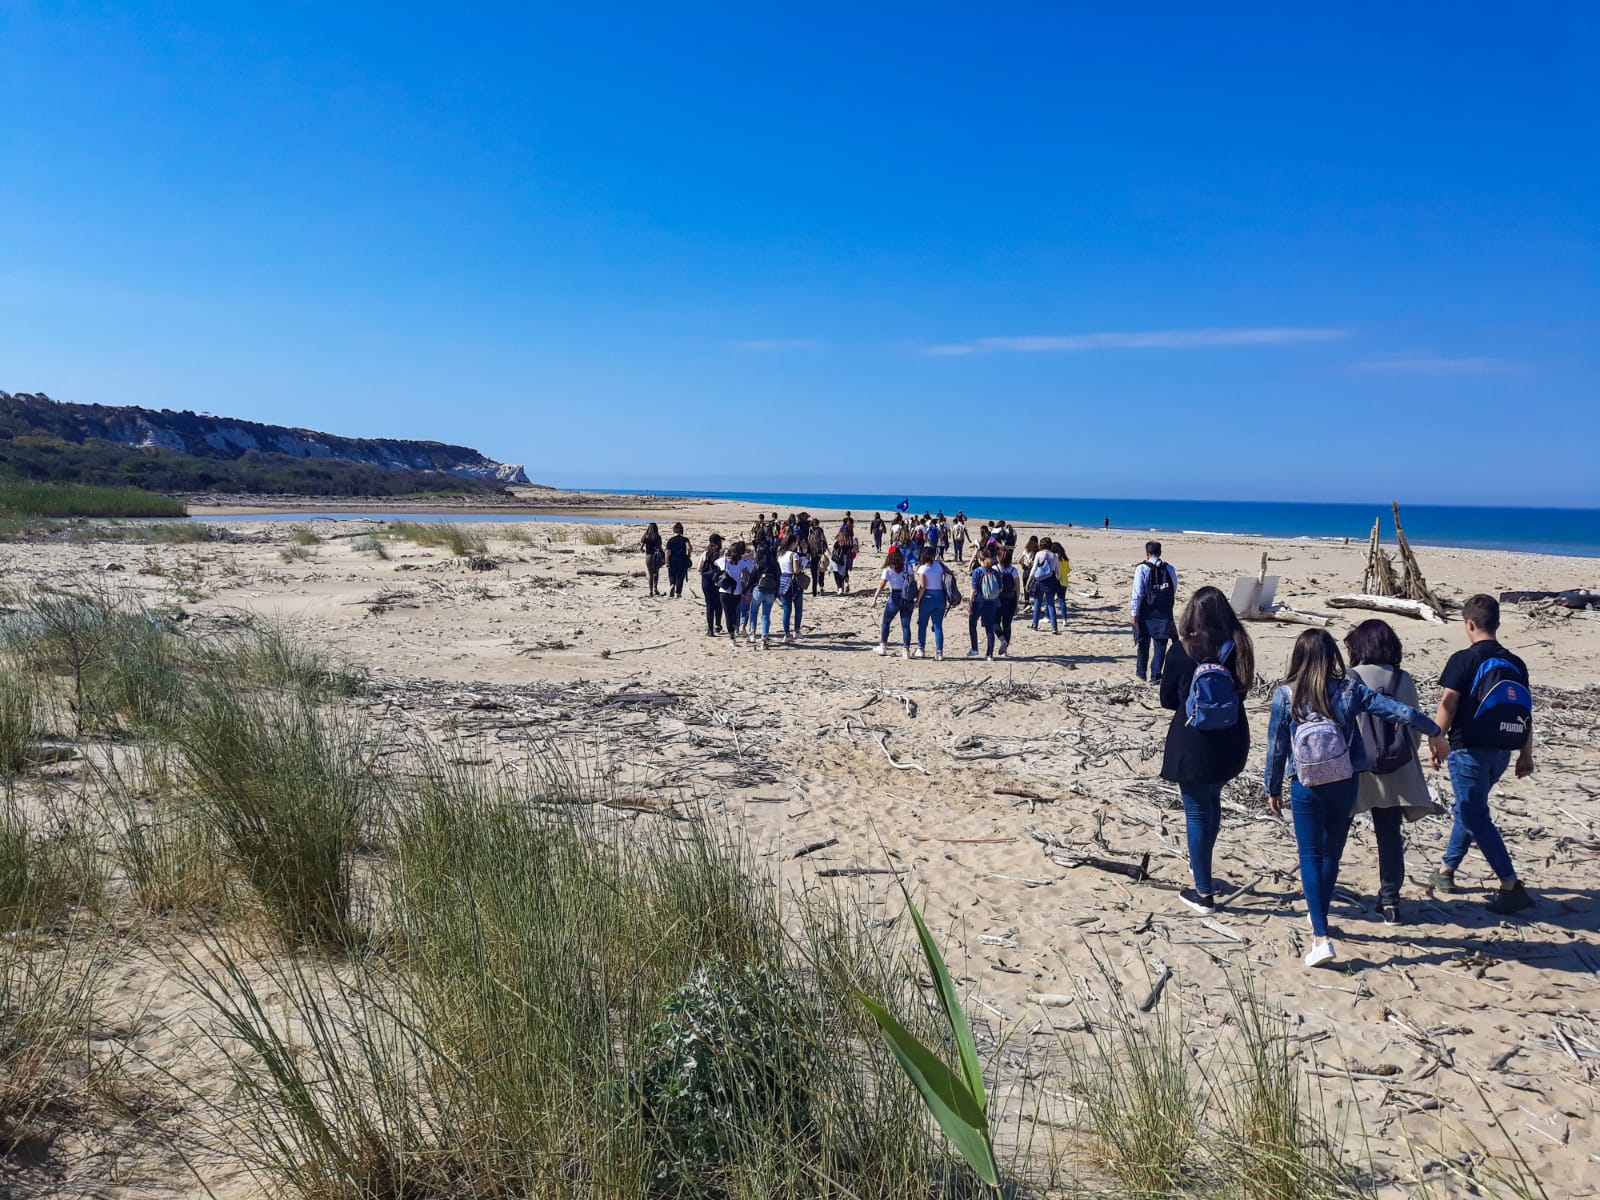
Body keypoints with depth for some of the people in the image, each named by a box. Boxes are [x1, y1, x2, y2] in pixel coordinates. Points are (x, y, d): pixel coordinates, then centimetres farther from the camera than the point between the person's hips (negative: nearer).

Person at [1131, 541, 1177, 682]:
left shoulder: (1142, 569, -8)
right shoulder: (1169, 569, 3)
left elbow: (1138, 593, -10)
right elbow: (1174, 591, 8)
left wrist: (1134, 612, -6)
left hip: (1146, 612, -1)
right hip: (1164, 612, 2)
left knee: (1143, 642, 14)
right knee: (1160, 643, 4)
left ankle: (1141, 671, 26)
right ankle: (1156, 674, -4)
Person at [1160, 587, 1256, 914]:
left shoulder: (1183, 650, -14)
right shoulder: (1238, 647, -5)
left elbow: (1167, 698, -4)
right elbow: (1242, 692, 8)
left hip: (1193, 744, -5)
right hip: (1231, 743, 5)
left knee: (1197, 813, 4)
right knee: (1212, 801, 25)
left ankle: (1204, 893, 10)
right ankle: (1200, 866, 42)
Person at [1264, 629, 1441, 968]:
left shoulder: (1285, 695, -9)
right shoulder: (1349, 690, -6)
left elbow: (1276, 746, -4)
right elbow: (1398, 711, -6)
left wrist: (1274, 789, 7)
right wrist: (1434, 728, 12)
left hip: (1306, 788, -2)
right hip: (1344, 785, 2)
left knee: (1310, 858, 3)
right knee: (1331, 855, 18)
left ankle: (1321, 937, -9)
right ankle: (1319, 919, 36)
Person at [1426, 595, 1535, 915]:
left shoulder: (1463, 660, -11)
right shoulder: (1515, 663, 7)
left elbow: (1447, 705, -14)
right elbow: (1526, 712, 9)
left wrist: (1435, 743, -3)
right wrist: (1526, 754, 15)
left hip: (1469, 750, -7)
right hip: (1501, 753, 7)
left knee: (1477, 818, -3)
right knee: (1468, 808, 21)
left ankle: (1512, 887, -10)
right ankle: (1447, 870, 32)